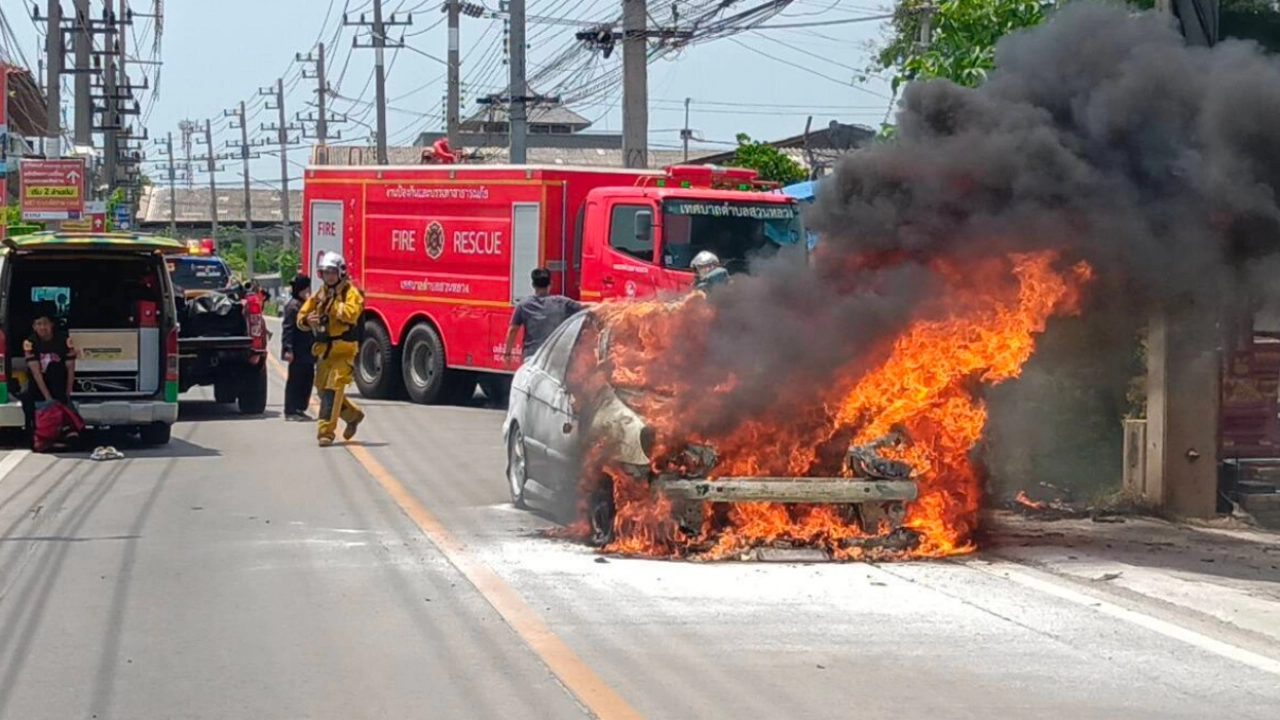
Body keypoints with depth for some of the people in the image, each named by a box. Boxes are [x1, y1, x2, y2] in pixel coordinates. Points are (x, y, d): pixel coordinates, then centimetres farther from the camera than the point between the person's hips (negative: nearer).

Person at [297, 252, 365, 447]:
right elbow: (301, 316, 10)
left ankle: (326, 431, -16)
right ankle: (353, 415, 35)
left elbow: (350, 314, -22)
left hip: (343, 350, -7)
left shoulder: (351, 293, -4)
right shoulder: (319, 294, 15)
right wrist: (307, 320, -12)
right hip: (324, 350, 7)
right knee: (323, 390, 15)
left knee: (332, 390, -16)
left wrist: (334, 301, -17)